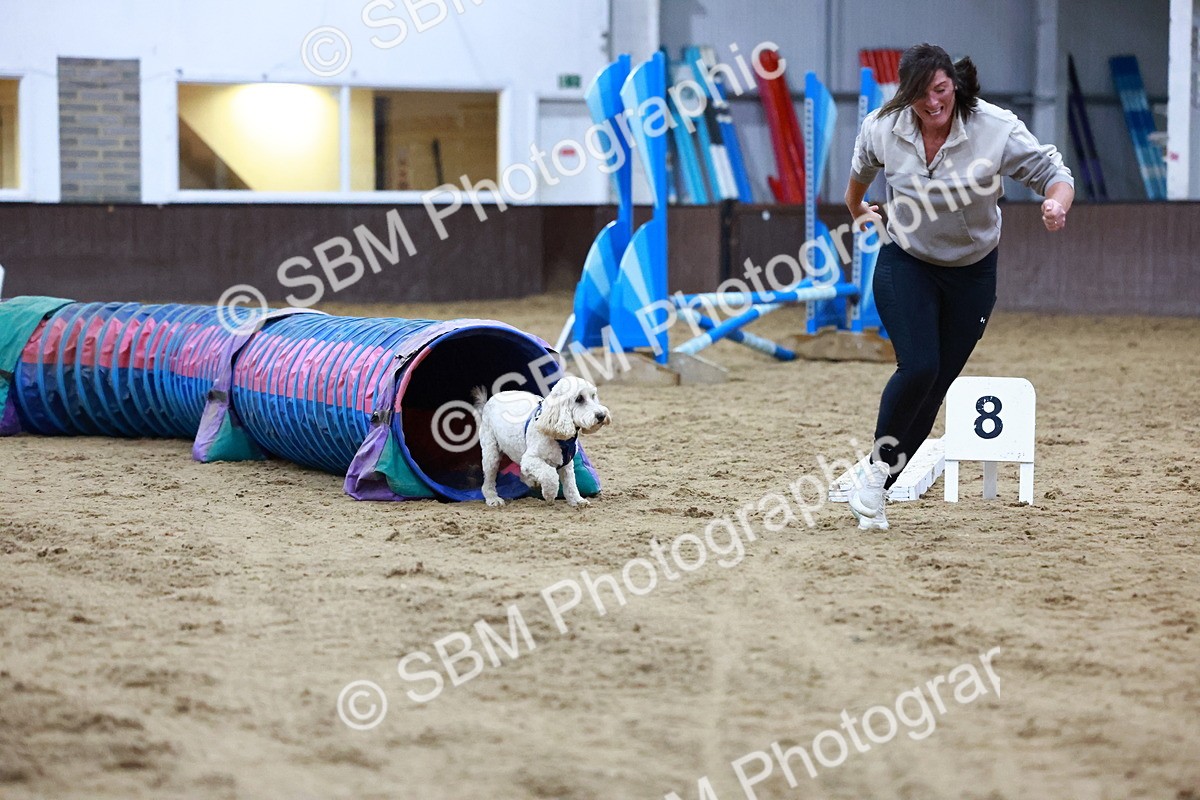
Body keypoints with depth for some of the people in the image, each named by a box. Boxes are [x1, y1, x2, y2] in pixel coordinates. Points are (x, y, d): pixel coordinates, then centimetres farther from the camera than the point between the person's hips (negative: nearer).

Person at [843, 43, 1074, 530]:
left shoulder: (996, 128, -21)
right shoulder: (882, 128, -14)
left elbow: (1052, 172, -14)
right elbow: (861, 169, 10)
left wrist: (1057, 203, -37)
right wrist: (856, 209, 28)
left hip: (973, 274, 1)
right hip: (905, 264, -1)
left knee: (936, 384, 3)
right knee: (918, 367, -20)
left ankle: (874, 489, 16)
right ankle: (878, 465, 2)